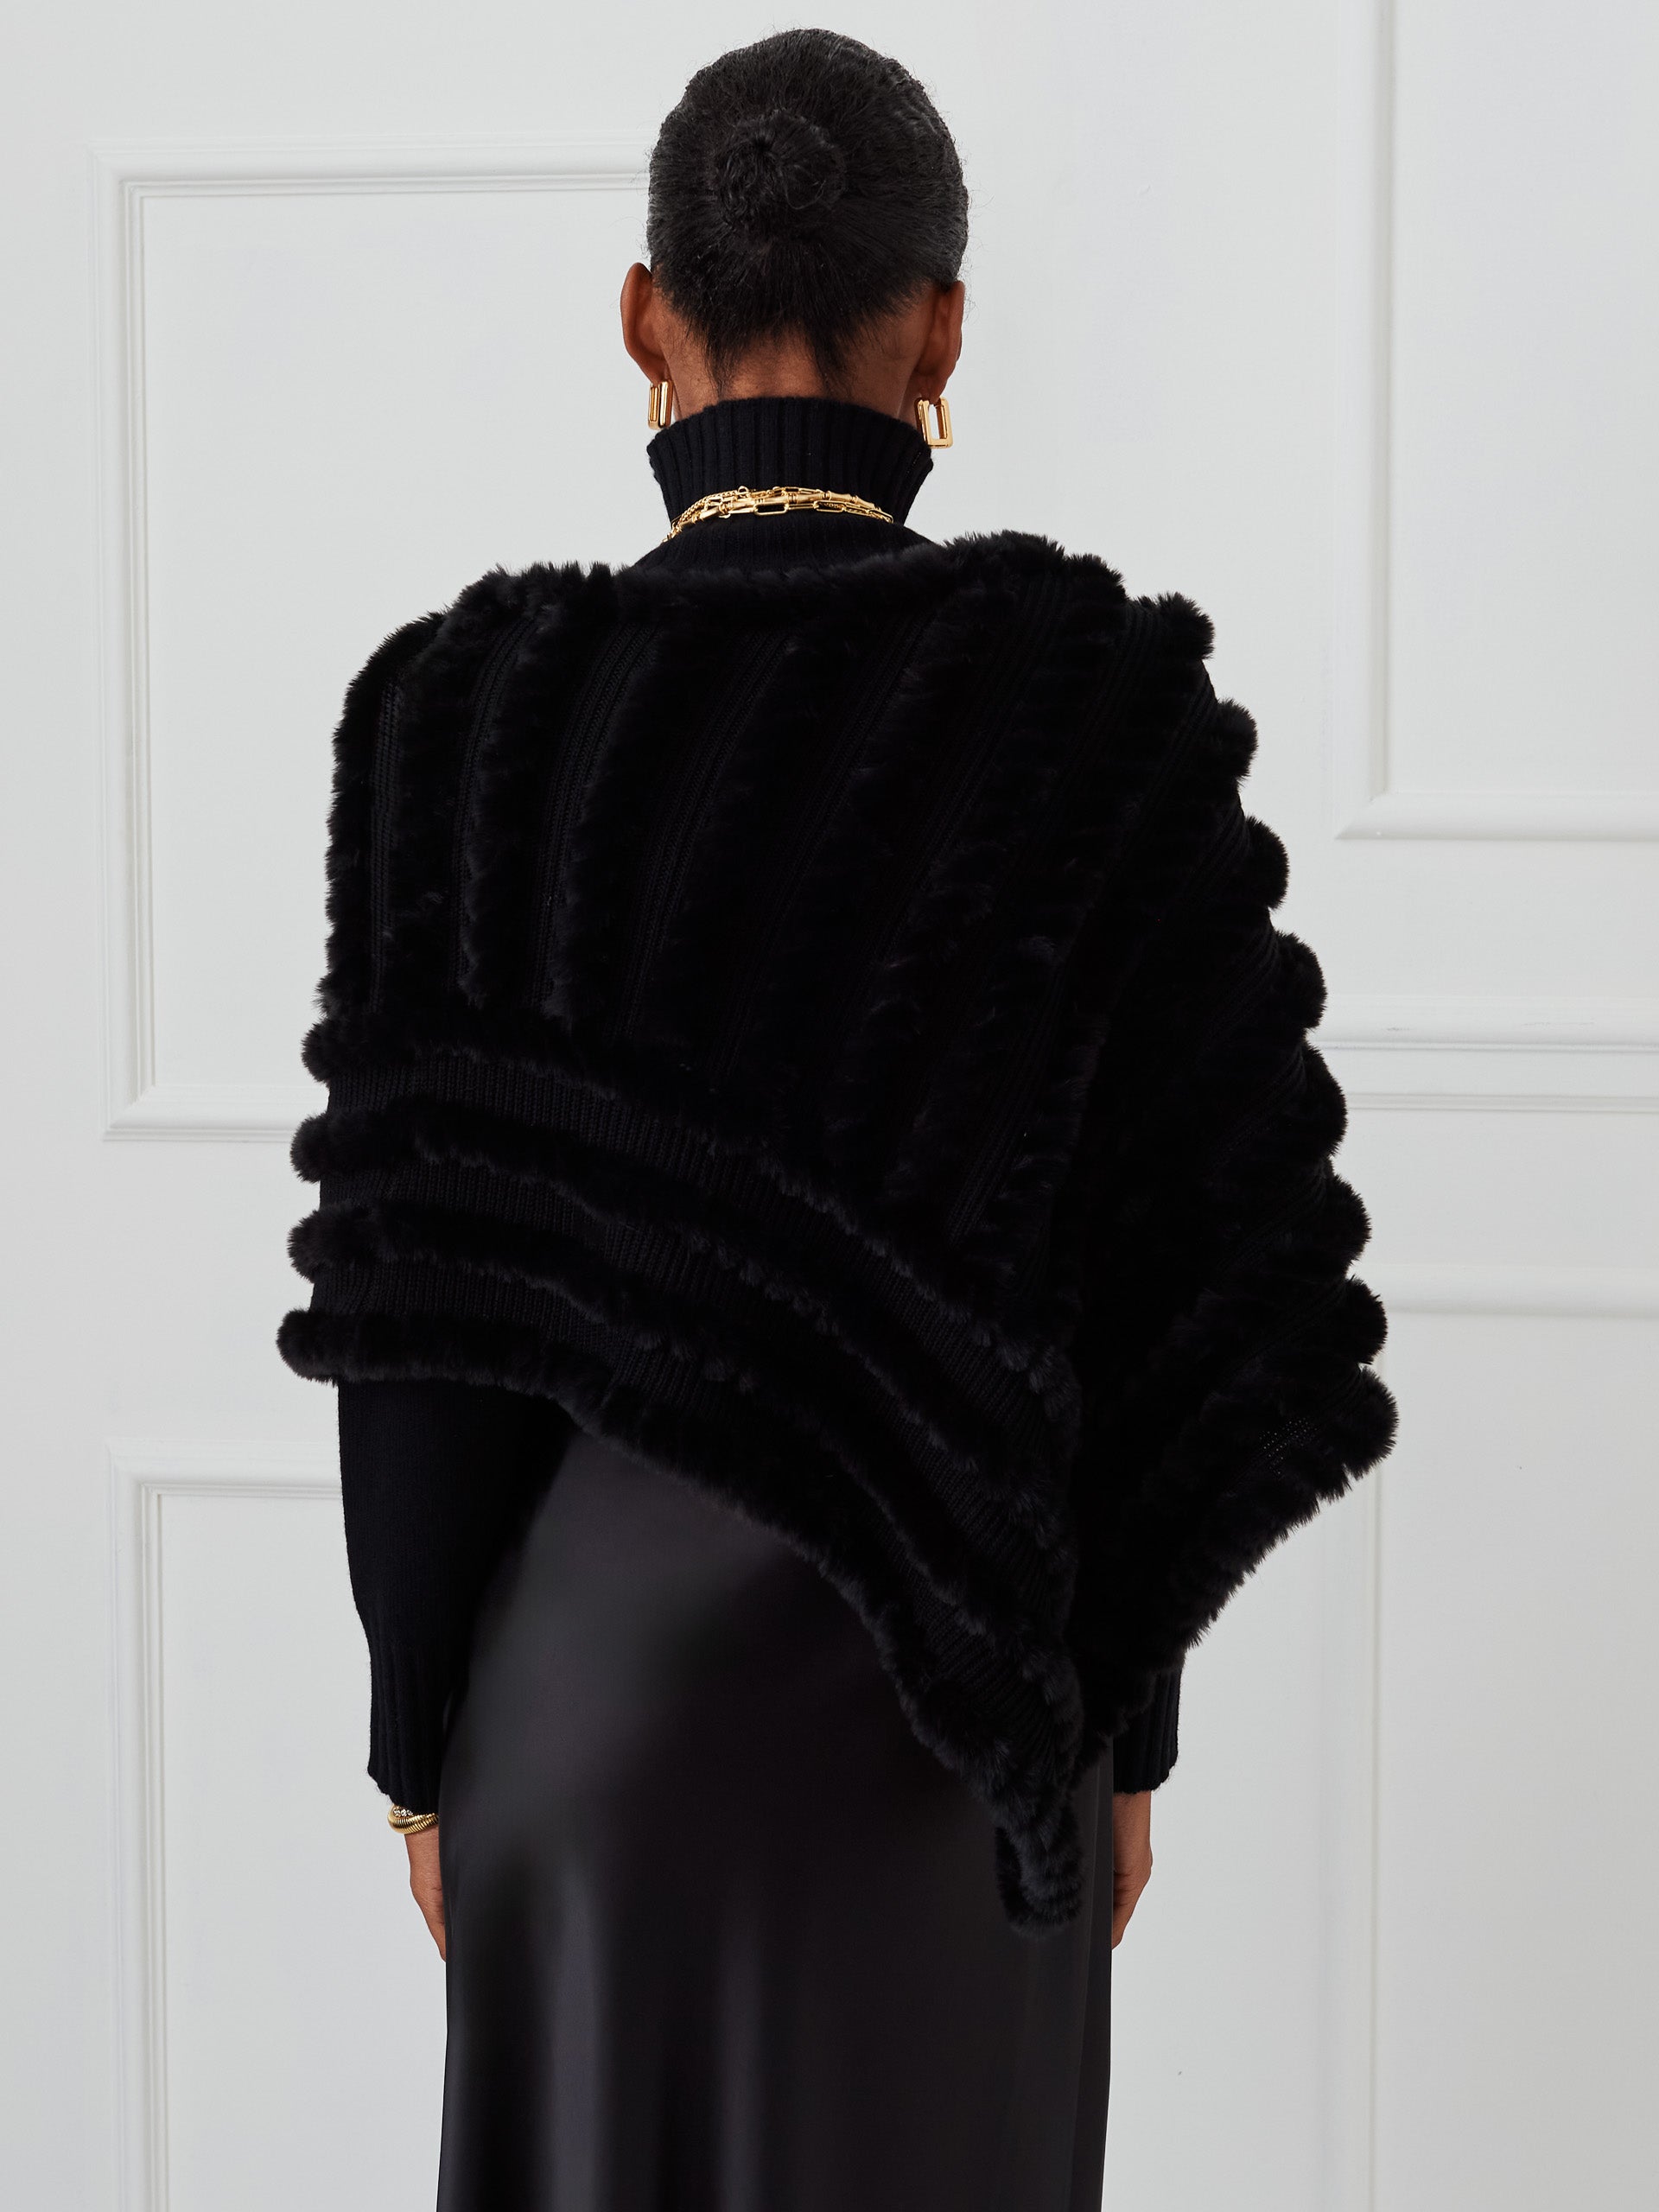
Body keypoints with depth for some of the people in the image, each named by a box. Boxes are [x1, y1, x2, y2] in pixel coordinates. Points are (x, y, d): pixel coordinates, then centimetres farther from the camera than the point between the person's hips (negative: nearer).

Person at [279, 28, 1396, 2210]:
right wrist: (1128, 1729, 3)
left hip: (601, 1665, 0)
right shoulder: (1119, 712, -10)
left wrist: (422, 1749, 3)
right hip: (957, 1685, 0)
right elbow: (1190, 1255, -8)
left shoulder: (461, 728, -11)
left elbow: (419, 1301, -10)